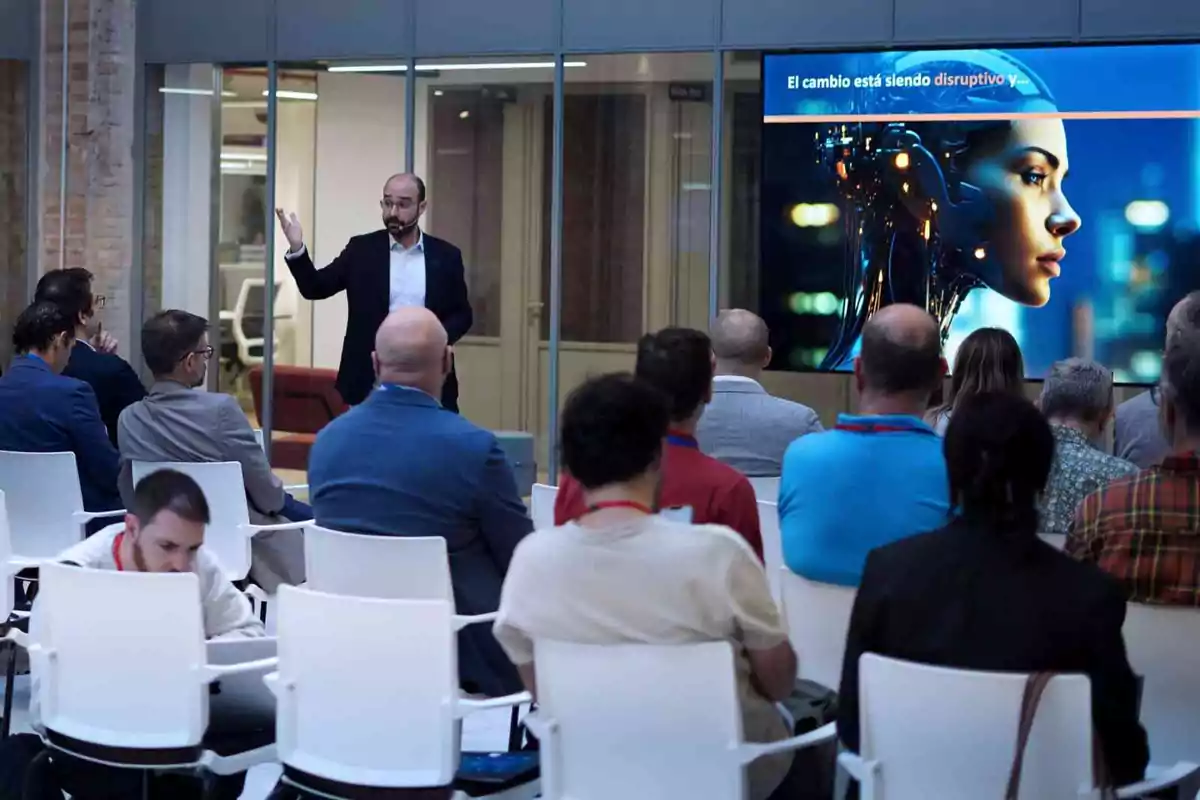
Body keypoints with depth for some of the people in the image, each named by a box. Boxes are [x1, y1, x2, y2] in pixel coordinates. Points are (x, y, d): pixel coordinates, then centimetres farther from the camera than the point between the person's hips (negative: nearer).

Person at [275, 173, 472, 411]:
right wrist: (296, 248, -16)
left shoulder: (446, 256, 6)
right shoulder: (362, 249, 5)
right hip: (370, 382, 0)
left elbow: (462, 314, 9)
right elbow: (315, 288, 1)